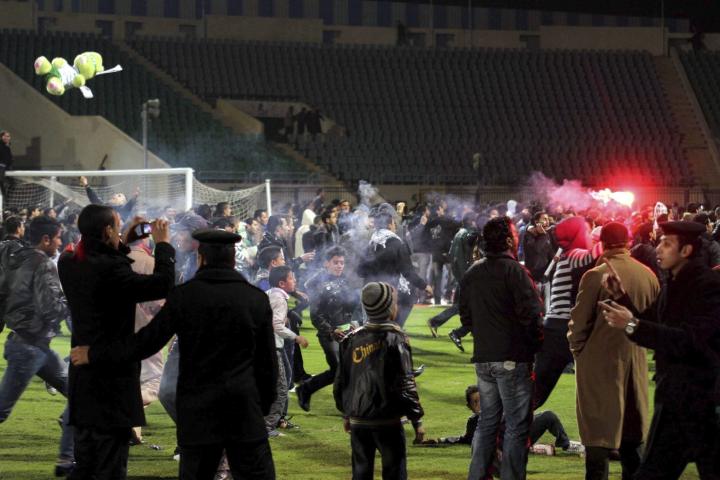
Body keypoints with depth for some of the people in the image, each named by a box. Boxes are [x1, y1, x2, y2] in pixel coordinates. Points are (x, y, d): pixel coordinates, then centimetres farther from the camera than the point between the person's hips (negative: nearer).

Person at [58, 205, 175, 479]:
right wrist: (163, 244, -6)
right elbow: (163, 285, -19)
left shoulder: (68, 264, 2)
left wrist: (124, 244, 19)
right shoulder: (110, 270, -22)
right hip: (113, 380, -8)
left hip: (82, 378, 8)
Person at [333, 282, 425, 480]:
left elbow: (340, 382, 11)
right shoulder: (395, 339, -11)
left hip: (358, 421, 5)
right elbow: (405, 384, -12)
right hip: (388, 422, -5)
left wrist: (346, 413, 24)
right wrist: (417, 419, -5)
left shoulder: (351, 340, 4)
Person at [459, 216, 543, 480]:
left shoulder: (472, 273, 9)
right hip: (513, 359, -7)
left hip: (483, 358, 7)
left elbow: (466, 316, 15)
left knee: (487, 421, 15)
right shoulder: (514, 270, -13)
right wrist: (535, 343, -2)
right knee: (517, 425, -1)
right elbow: (531, 314, -17)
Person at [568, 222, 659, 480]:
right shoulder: (649, 275, -1)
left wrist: (577, 349, 5)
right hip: (636, 362, 5)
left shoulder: (596, 276, -16)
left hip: (599, 363, -5)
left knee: (599, 436, 0)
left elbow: (579, 323, -11)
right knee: (631, 435, 15)